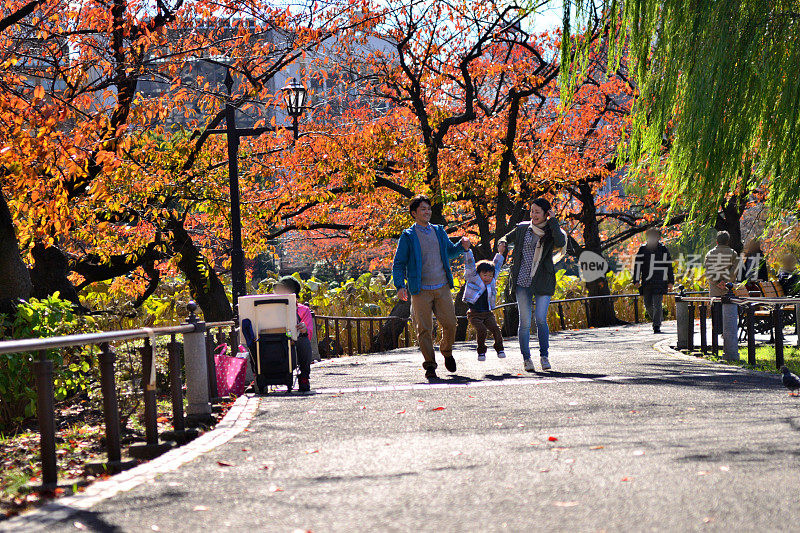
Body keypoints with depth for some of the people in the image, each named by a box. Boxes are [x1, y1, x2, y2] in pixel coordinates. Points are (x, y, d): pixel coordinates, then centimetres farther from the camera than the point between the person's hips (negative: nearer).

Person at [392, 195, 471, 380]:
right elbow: (399, 264, 1)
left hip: (442, 288, 3)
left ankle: (447, 352, 26)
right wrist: (400, 285, -13)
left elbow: (449, 251, 28)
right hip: (421, 291, -3)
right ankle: (430, 366, 6)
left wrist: (462, 247, 6)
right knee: (424, 329, -3)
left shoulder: (439, 231, 14)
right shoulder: (408, 236, 1)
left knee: (450, 324, -1)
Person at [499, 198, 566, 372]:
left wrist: (553, 221, -14)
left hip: (543, 282, -2)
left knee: (541, 319, -8)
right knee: (525, 321, -2)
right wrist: (503, 243, -2)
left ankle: (544, 355, 8)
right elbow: (507, 238, 22)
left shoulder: (552, 232, 2)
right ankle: (526, 358, 8)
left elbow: (561, 243, -19)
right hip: (522, 281, 2)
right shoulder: (522, 228, 8)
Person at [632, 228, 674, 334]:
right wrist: (636, 281, -3)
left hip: (659, 282, -2)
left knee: (657, 304, -10)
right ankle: (656, 320, 31)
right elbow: (637, 265, 5)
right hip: (646, 283, 2)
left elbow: (669, 266, 11)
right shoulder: (643, 249, 6)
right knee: (648, 305, 8)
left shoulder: (663, 249, 6)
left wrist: (671, 281, 8)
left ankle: (657, 326, -7)